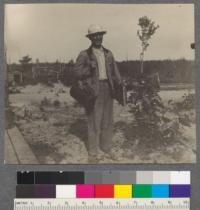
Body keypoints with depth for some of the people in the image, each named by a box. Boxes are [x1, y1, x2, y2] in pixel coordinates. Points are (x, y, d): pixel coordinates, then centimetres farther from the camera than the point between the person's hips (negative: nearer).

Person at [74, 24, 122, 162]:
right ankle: (94, 153, 8)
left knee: (108, 121, 11)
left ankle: (106, 150, 25)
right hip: (94, 90, -5)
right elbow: (77, 73, -3)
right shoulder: (84, 55, 0)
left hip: (108, 89, 5)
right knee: (94, 122, -3)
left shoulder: (108, 54, 14)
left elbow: (115, 72, 14)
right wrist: (89, 68, -20)